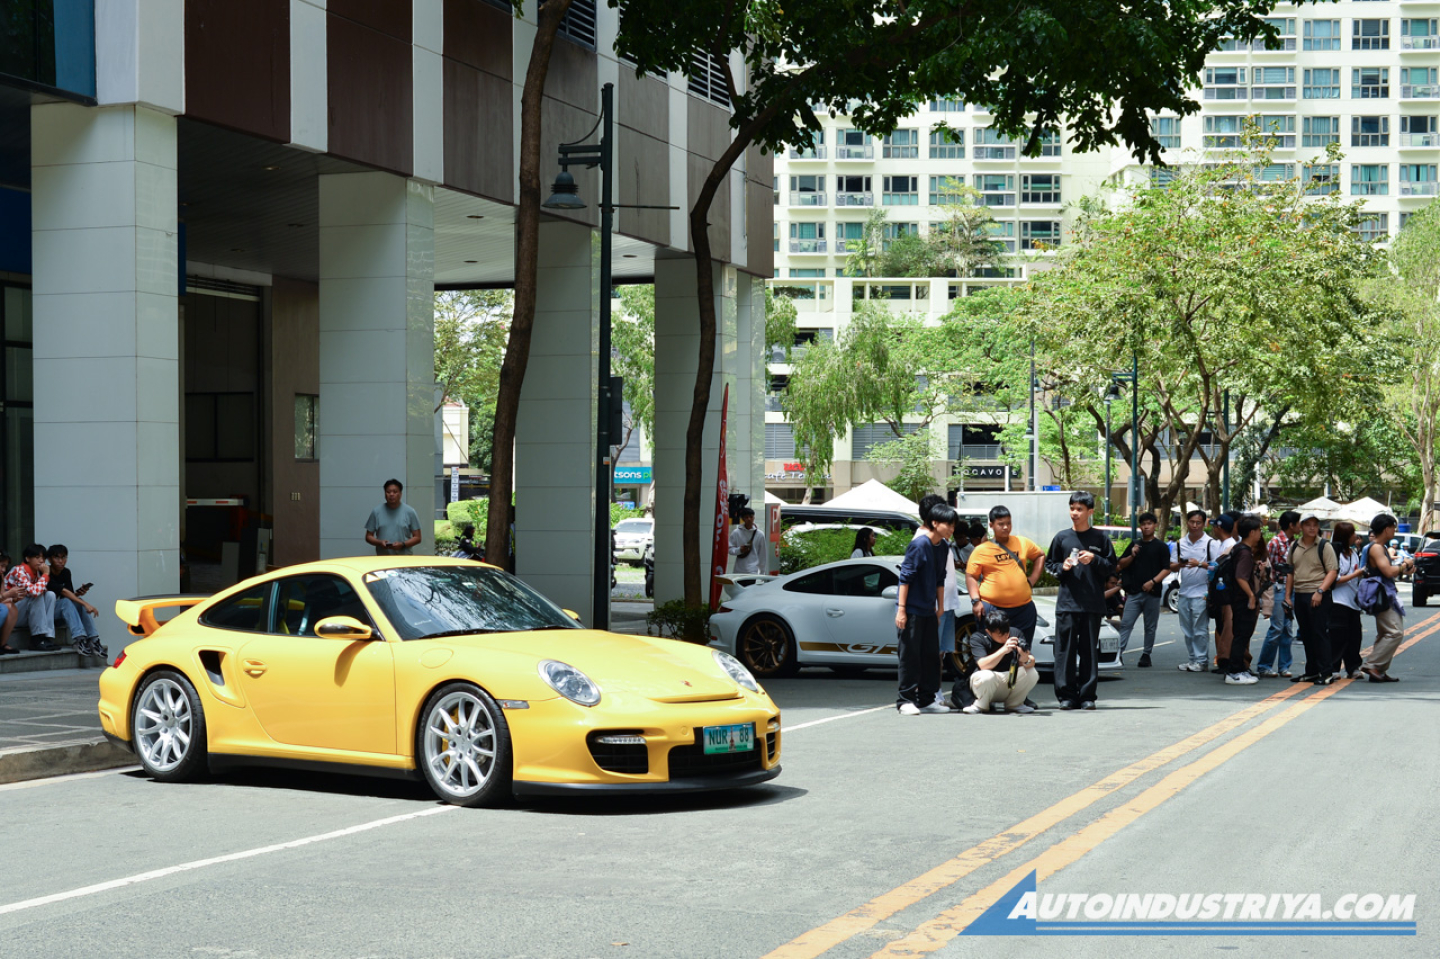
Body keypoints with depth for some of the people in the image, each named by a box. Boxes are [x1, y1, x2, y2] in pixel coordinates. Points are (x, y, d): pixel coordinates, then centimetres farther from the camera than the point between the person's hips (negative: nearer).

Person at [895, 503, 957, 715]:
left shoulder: (943, 548, 9)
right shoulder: (919, 544, -15)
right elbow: (905, 577, -15)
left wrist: (940, 608, 19)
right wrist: (901, 608, -18)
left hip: (929, 611, 8)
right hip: (911, 610, -8)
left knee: (931, 655, 9)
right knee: (909, 656, -4)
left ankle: (927, 699, 17)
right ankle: (905, 700, 2)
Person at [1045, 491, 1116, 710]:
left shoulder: (1100, 538, 5)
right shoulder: (1062, 537, 8)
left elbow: (1111, 567, 7)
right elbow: (1050, 564, 14)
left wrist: (1094, 560, -10)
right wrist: (1062, 567, -6)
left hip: (1093, 604, 0)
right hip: (1067, 602, 1)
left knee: (1089, 649, 1)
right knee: (1065, 649, -3)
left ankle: (1087, 695, 6)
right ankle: (1066, 694, 2)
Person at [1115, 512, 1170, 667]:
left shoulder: (1161, 547, 4)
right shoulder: (1134, 545, 15)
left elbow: (1167, 569, -3)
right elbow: (1121, 565, 15)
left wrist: (1153, 581, -16)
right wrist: (1132, 556, -4)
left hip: (1152, 592, -2)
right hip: (1134, 593, 2)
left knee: (1150, 627, 5)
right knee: (1126, 624, -6)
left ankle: (1146, 655, 13)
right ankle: (1118, 653, -11)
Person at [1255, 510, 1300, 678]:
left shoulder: (1294, 542, 12)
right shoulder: (1275, 542, -9)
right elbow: (1267, 566, -10)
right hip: (1279, 587, -7)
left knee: (1287, 628, 7)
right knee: (1277, 628, -8)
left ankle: (1283, 666, 13)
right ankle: (1263, 666, -1)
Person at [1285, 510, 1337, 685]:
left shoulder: (1324, 546, -5)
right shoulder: (1294, 546, 12)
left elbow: (1333, 571, -10)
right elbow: (1291, 572, 20)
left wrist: (1320, 591, -20)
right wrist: (1288, 595, 13)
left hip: (1319, 597, -6)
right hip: (1299, 596, 6)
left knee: (1320, 634, -7)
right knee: (1306, 635, 11)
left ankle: (1325, 673, -5)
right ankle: (1311, 671, 20)